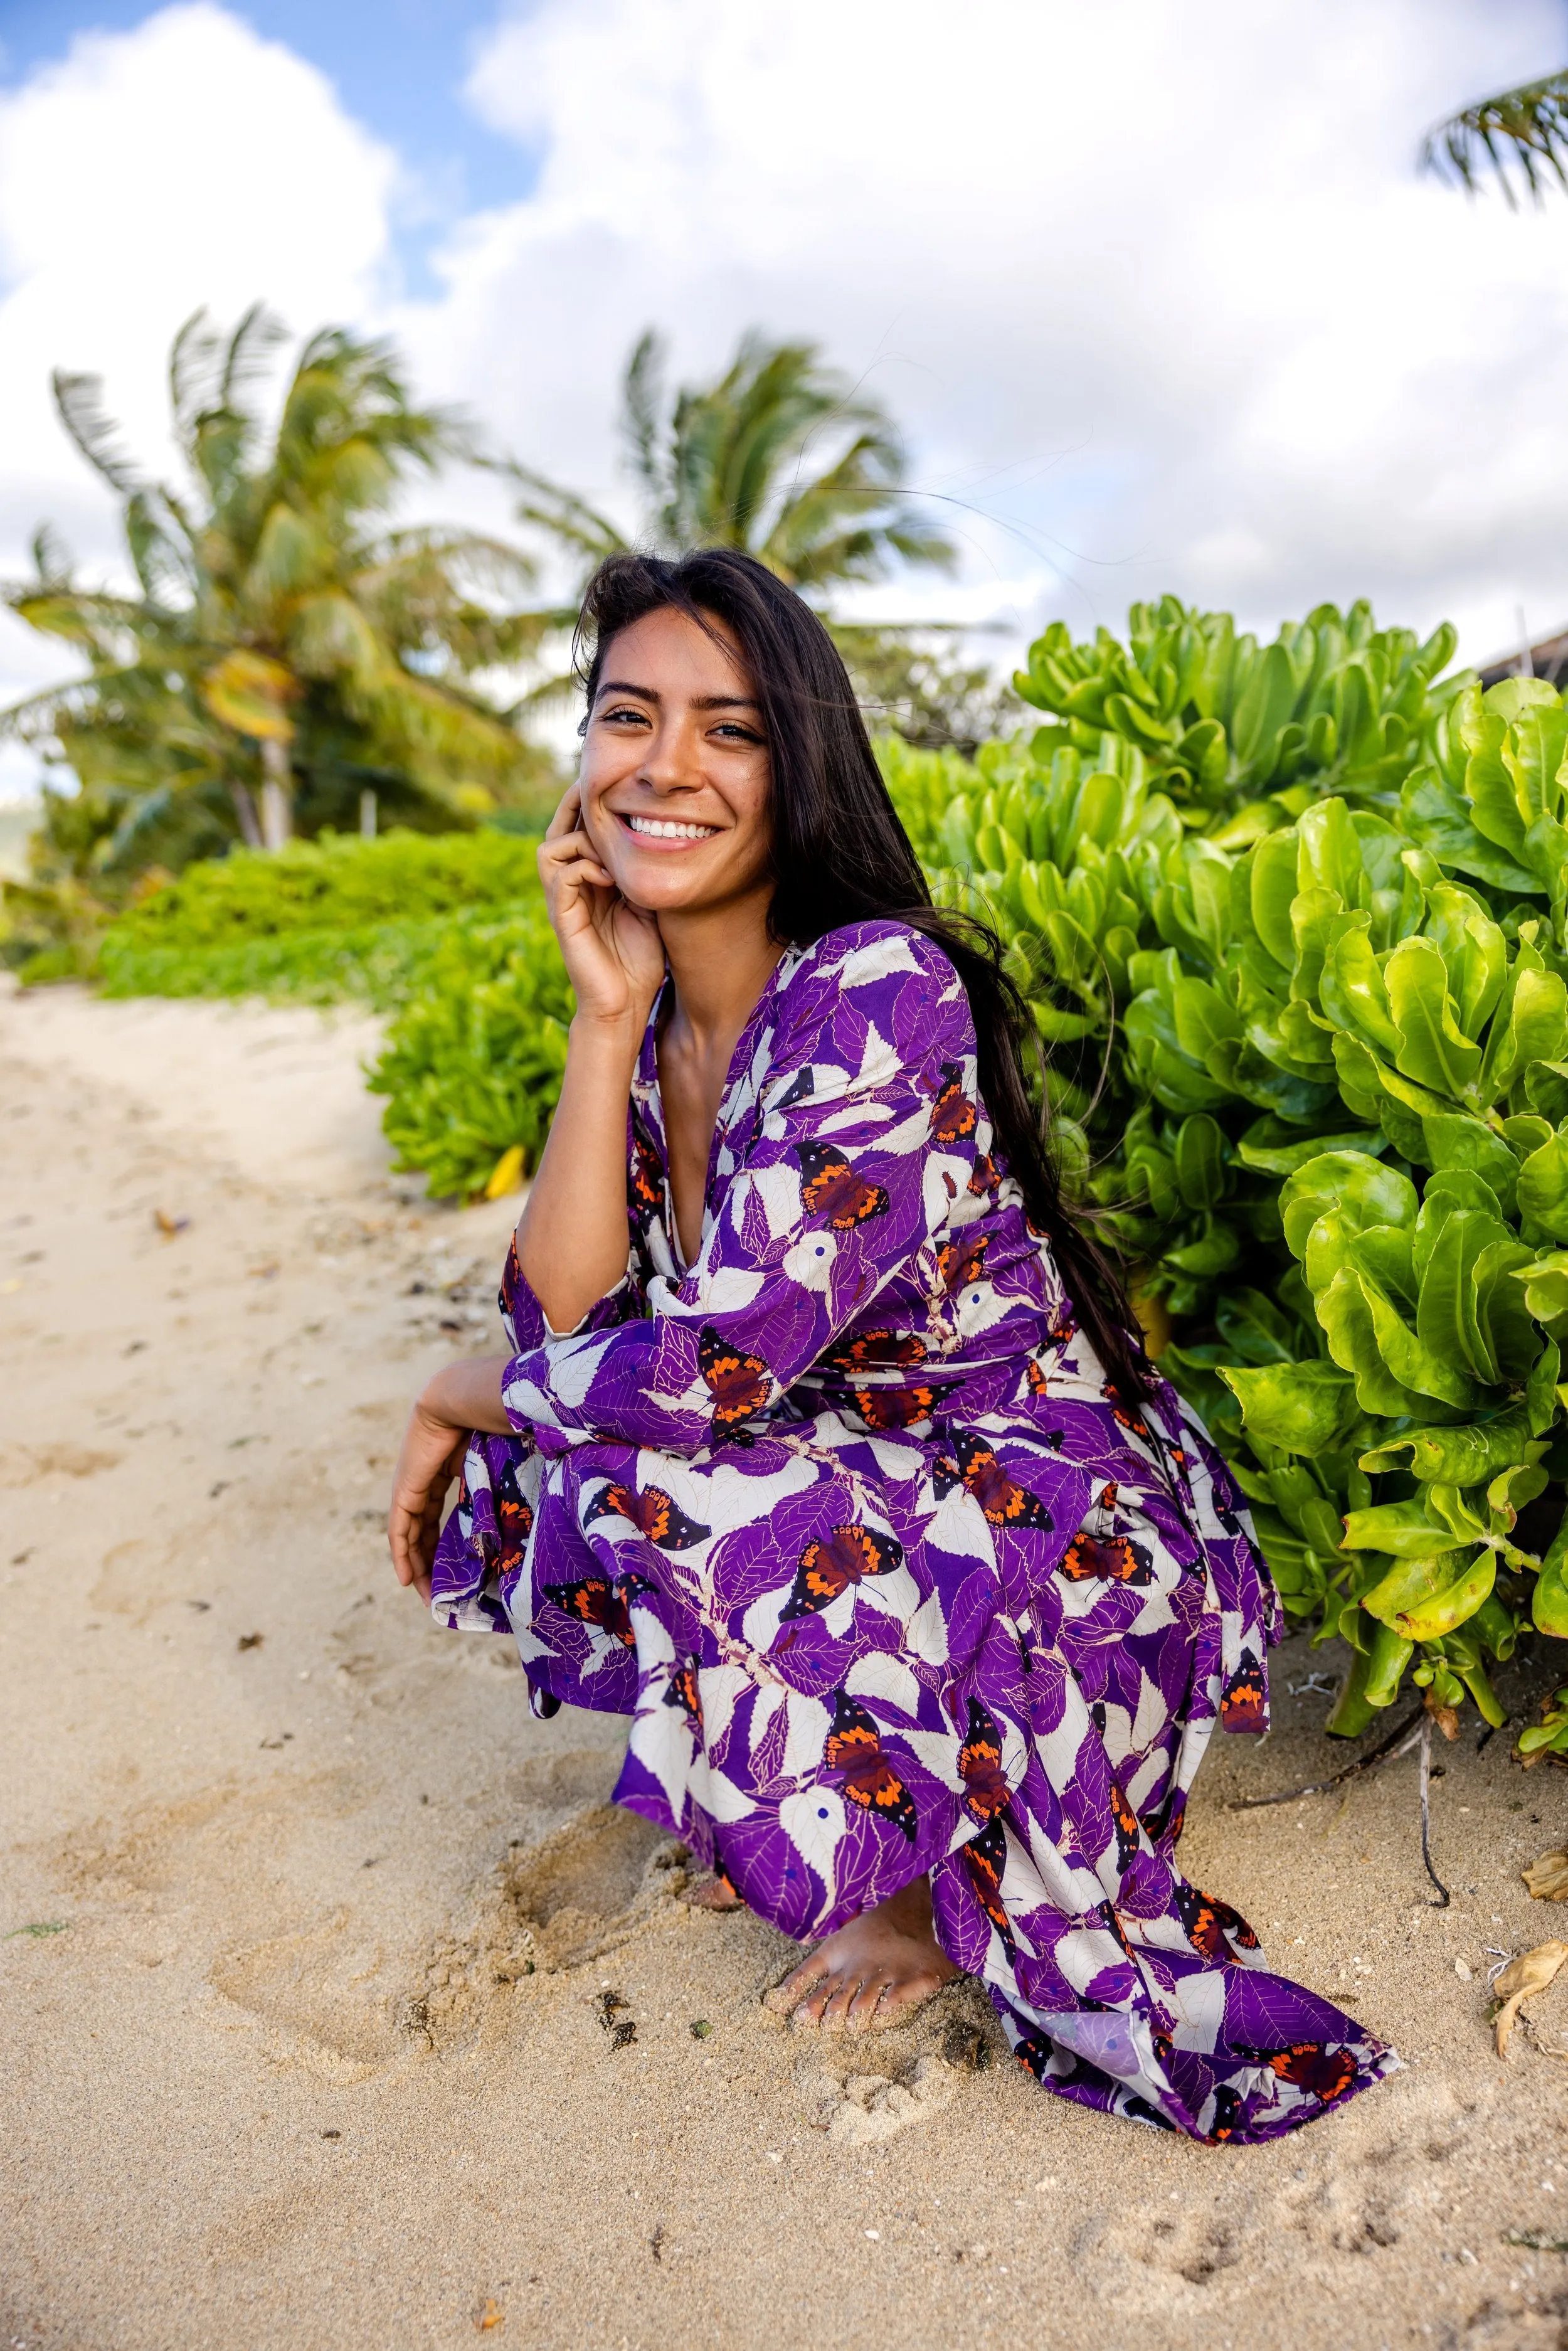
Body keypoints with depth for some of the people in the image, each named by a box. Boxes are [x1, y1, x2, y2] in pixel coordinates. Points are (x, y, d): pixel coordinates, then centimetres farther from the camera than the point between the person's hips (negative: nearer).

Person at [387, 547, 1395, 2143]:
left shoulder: (879, 991, -23)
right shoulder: (656, 1024, 1)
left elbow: (715, 1369, -26)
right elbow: (560, 1323, -10)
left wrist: (474, 1391, -8)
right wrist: (609, 1017, -16)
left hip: (1065, 1545, -7)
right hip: (855, 1489, 8)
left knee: (616, 1492, -25)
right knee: (508, 1477, -5)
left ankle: (934, 1858, 2)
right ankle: (886, 1791, 14)